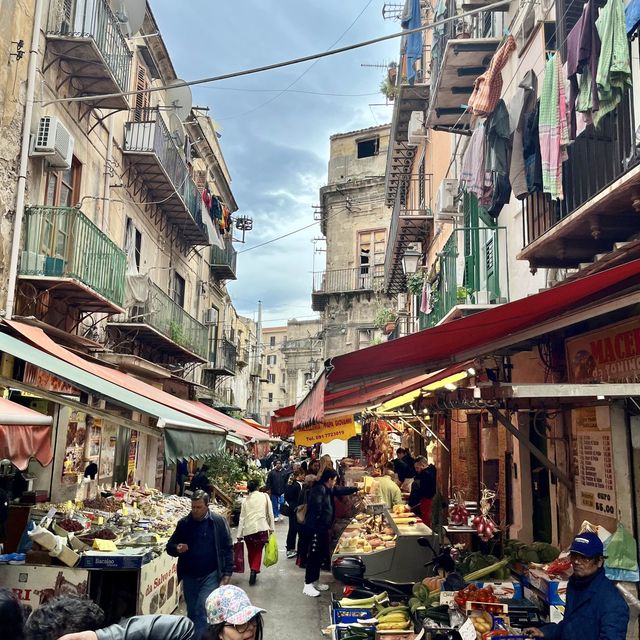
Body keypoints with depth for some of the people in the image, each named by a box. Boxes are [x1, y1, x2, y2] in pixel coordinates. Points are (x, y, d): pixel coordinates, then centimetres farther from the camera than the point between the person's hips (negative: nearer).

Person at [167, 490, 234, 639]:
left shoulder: (219, 522, -6)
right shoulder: (183, 523, 1)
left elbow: (228, 548, -2)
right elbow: (170, 546, 8)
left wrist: (227, 573, -7)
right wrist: (177, 548, -16)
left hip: (211, 576, -3)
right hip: (189, 576, 4)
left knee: (203, 611, -13)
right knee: (192, 613, 14)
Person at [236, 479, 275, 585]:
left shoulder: (245, 500, 8)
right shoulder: (265, 496, 6)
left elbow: (242, 518, 8)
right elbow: (270, 513, 3)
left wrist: (239, 535, 10)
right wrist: (271, 528, 8)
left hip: (248, 529, 1)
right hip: (261, 528, -1)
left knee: (251, 551, 18)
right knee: (258, 551, 8)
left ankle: (253, 571, 25)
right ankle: (254, 570, -10)